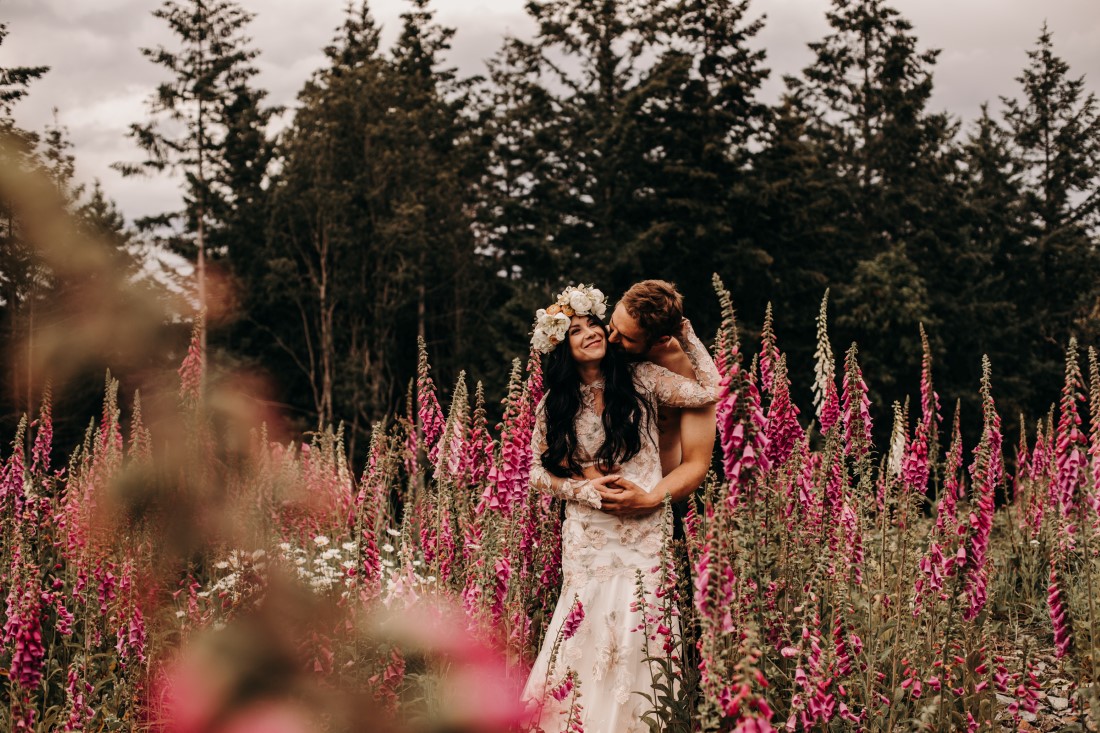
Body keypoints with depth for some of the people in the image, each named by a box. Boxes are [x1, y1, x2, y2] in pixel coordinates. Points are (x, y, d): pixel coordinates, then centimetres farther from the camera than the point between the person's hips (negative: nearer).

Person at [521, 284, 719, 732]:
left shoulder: (641, 380, 2)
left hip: (644, 532, -1)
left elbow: (709, 391, -3)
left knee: (636, 635, -6)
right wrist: (581, 489, -7)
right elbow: (538, 472, 10)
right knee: (587, 632, -4)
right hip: (588, 538, 1)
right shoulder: (555, 406, 6)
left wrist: (684, 333, 5)